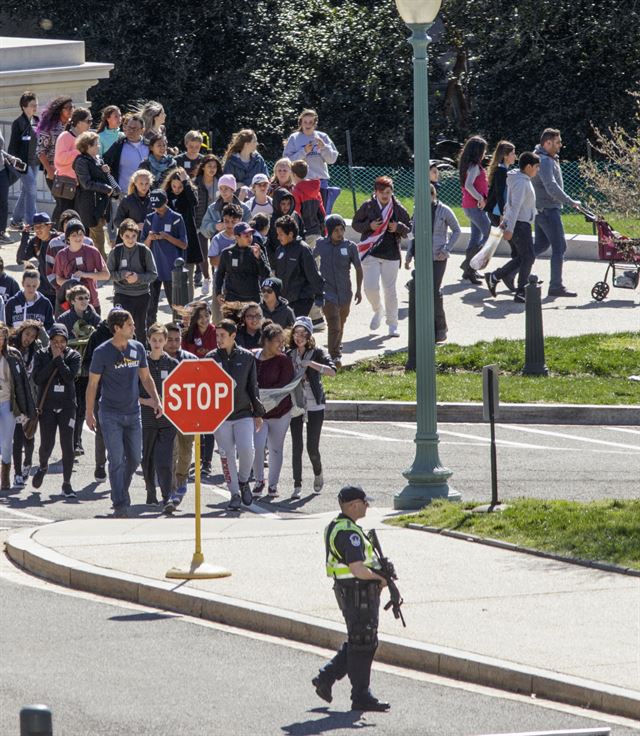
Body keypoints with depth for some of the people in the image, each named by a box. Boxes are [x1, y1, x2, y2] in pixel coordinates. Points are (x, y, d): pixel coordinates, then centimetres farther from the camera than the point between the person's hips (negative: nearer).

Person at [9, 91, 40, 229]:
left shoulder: (37, 121, 11)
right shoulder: (19, 123, -10)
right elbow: (13, 145, -10)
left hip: (34, 162, 7)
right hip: (24, 162, -7)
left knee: (26, 191, 13)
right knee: (31, 192, -12)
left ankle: (16, 220, 24)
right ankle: (31, 223, -12)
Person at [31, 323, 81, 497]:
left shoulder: (73, 356, 1)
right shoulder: (41, 355, 3)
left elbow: (70, 377, -14)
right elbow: (37, 378, -10)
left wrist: (59, 359, -14)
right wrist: (53, 359, -12)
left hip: (67, 406, 0)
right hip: (47, 406, 0)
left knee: (67, 445, -4)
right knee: (47, 444, -1)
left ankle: (66, 484, 4)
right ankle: (43, 467, 34)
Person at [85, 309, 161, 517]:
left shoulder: (138, 348, 5)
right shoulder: (102, 352, -9)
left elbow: (145, 378, 15)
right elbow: (92, 384, -4)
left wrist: (156, 399, 2)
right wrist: (89, 413, -4)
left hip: (133, 413, 5)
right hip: (110, 414, -5)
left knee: (134, 459, 9)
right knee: (117, 460, -9)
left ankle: (122, 491, 33)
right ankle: (120, 505, -7)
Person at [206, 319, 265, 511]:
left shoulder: (247, 357, 3)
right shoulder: (211, 358, 1)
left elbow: (253, 386, 9)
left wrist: (258, 414, 9)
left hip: (244, 413, 0)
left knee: (246, 449, -15)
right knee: (227, 455, 2)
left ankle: (243, 481, 11)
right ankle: (235, 493, 12)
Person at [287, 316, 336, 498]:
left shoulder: (317, 353, -3)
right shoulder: (289, 355, 7)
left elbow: (332, 371, -19)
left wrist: (310, 363, -27)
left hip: (314, 406, -2)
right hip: (295, 405, 2)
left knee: (312, 447, -2)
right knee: (296, 446, -4)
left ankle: (318, 474, 28)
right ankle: (297, 486, 1)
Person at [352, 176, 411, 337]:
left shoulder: (398, 209, 1)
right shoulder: (367, 207, -1)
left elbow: (409, 229, 9)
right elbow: (355, 224, 6)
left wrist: (398, 227, -13)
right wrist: (369, 226, -13)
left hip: (391, 254, 0)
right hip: (370, 253, 0)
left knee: (390, 289, 3)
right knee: (370, 287, -8)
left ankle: (392, 325, 14)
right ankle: (378, 311, 24)